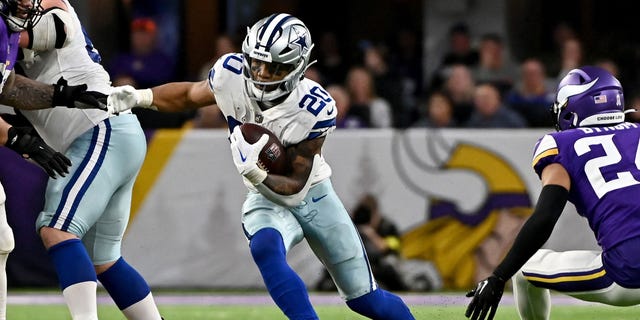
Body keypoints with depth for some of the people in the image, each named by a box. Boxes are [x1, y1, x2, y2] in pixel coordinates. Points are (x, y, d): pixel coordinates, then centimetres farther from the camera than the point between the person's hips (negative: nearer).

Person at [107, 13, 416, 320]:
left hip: (313, 196, -1)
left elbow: (296, 186, -24)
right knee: (266, 249, -36)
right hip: (266, 200, 1)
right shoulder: (232, 74, -21)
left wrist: (254, 173, -42)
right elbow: (190, 94, 2)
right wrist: (139, 96, -13)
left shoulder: (314, 108, -28)